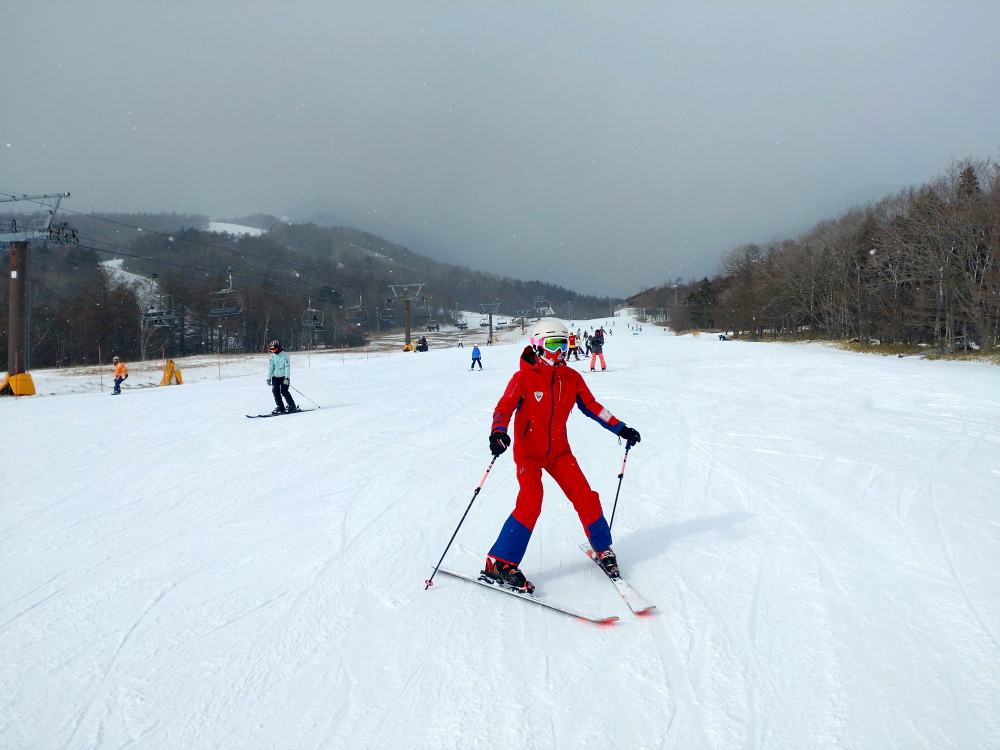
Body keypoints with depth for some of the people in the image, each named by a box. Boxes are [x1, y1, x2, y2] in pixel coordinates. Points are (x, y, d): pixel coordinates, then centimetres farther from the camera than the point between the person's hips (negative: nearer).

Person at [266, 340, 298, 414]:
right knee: (275, 391, -4)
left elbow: (287, 366, -12)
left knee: (284, 391, -14)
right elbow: (270, 367, 11)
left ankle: (292, 407, -5)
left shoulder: (285, 355, -6)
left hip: (284, 376, -6)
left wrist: (287, 378, -20)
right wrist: (269, 378, 3)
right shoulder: (273, 356, 11)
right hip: (275, 376, 6)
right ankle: (280, 407, 5)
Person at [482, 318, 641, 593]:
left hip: (559, 451, 5)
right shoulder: (524, 378, -15)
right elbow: (504, 408, -21)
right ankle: (499, 563, -7)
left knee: (586, 498, 0)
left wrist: (620, 428, 3)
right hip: (528, 452, -4)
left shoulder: (572, 378, -1)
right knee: (530, 503, -20)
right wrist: (498, 433, -41)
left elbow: (591, 406, 8)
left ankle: (603, 549, 25)